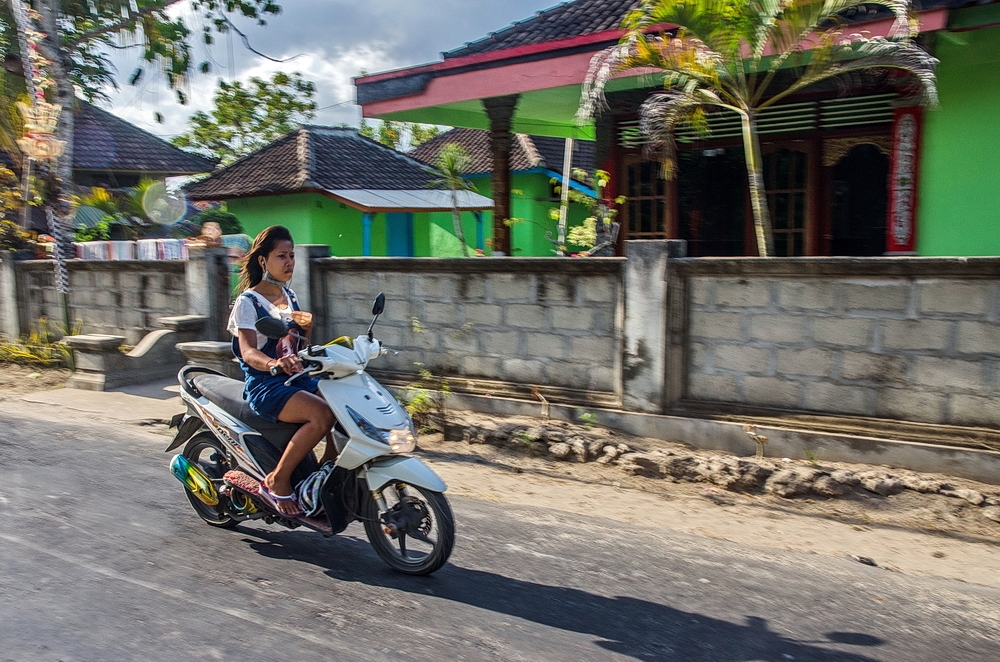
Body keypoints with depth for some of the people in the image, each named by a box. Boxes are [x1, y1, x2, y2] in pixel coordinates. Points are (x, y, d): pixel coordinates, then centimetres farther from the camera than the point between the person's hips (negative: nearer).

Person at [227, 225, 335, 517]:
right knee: (323, 415, -30)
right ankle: (276, 481, -15)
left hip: (296, 377, 7)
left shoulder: (288, 295, 13)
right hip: (263, 385, -7)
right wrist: (273, 364, -44)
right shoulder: (248, 301, -8)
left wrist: (307, 325, -2)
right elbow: (248, 352, -22)